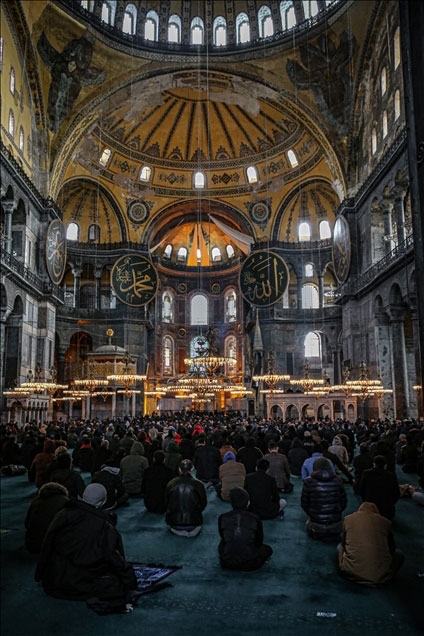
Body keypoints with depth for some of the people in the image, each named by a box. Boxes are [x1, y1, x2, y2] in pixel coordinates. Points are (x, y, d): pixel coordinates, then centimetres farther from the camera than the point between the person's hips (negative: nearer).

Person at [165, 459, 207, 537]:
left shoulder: (171, 484, -5)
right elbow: (203, 504, 6)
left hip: (174, 523, 2)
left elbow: (167, 504, 9)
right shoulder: (198, 484, -8)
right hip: (193, 524, -2)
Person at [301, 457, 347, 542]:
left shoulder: (309, 482, -10)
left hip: (316, 525, -1)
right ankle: (334, 534, 11)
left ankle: (318, 534, 11)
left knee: (308, 523, 33)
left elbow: (304, 504, -2)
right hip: (335, 526, 1)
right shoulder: (338, 480, -5)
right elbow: (344, 503, 3)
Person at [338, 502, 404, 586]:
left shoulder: (348, 519, 6)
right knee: (399, 554, 28)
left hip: (351, 572, 1)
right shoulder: (385, 522, 4)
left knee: (340, 547, 30)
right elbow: (392, 548, 18)